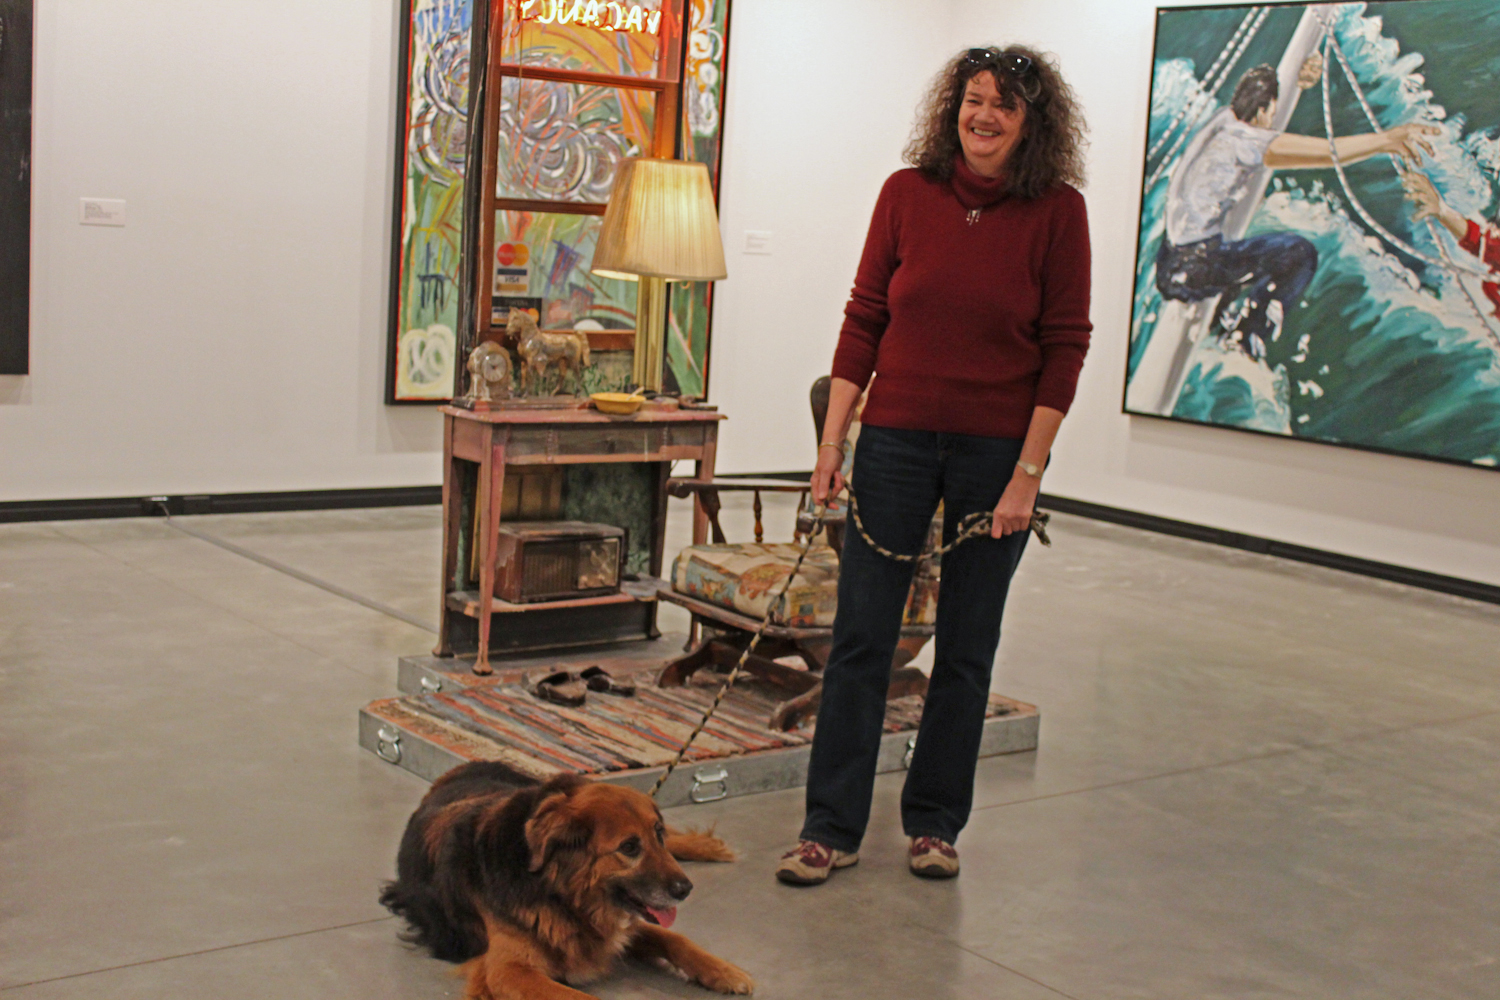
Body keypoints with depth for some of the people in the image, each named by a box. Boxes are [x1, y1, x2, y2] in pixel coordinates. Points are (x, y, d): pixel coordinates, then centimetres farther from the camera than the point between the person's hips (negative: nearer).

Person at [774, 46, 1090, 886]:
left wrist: (1028, 474, -10)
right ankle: (832, 829, 11)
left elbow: (1066, 347, -5)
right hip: (898, 437, 1)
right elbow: (864, 321, 4)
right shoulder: (907, 194, 0)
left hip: (998, 451, -1)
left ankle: (936, 824, 24)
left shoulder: (1058, 211, -6)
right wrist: (834, 441, 0)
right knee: (861, 637, 1)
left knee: (967, 649, 9)